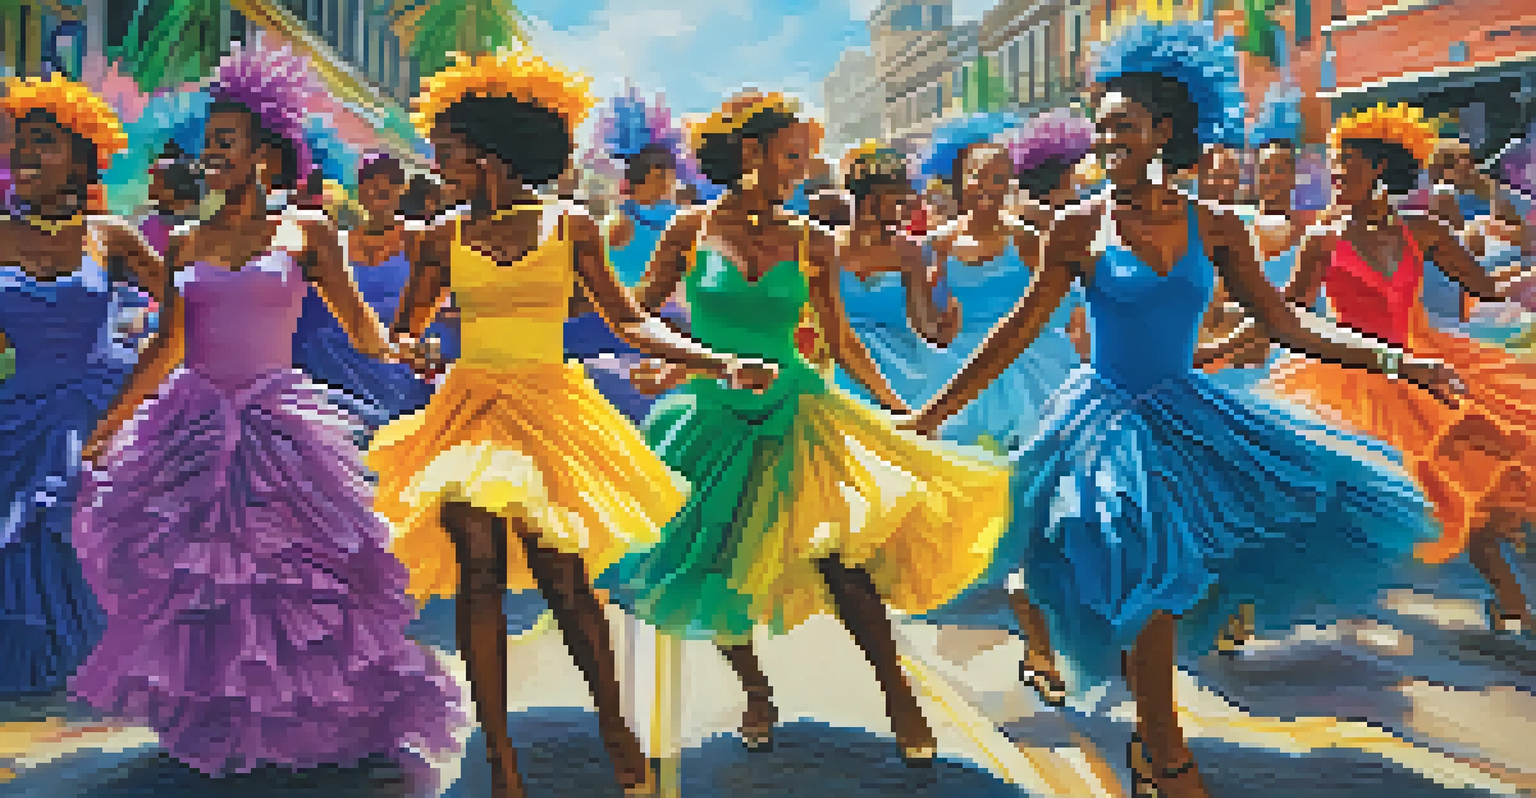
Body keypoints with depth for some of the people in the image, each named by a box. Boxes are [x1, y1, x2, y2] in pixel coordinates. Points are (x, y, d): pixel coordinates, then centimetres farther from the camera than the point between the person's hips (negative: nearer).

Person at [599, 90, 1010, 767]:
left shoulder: (810, 243, 3)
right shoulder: (690, 232, -2)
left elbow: (841, 341, 9)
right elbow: (637, 316, 10)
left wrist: (900, 408, 8)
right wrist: (661, 365, -7)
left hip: (792, 410, 0)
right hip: (712, 416, 0)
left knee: (835, 553, -15)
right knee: (715, 570, 4)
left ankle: (899, 699, 0)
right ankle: (756, 693, 29)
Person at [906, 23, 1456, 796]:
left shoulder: (1214, 229, 2)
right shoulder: (1081, 228, -5)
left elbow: (1285, 325, 4)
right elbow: (1020, 328, -1)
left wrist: (1395, 362, -2)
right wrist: (934, 410, -3)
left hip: (1186, 412, 5)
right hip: (1109, 421, -5)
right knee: (1150, 570, -15)